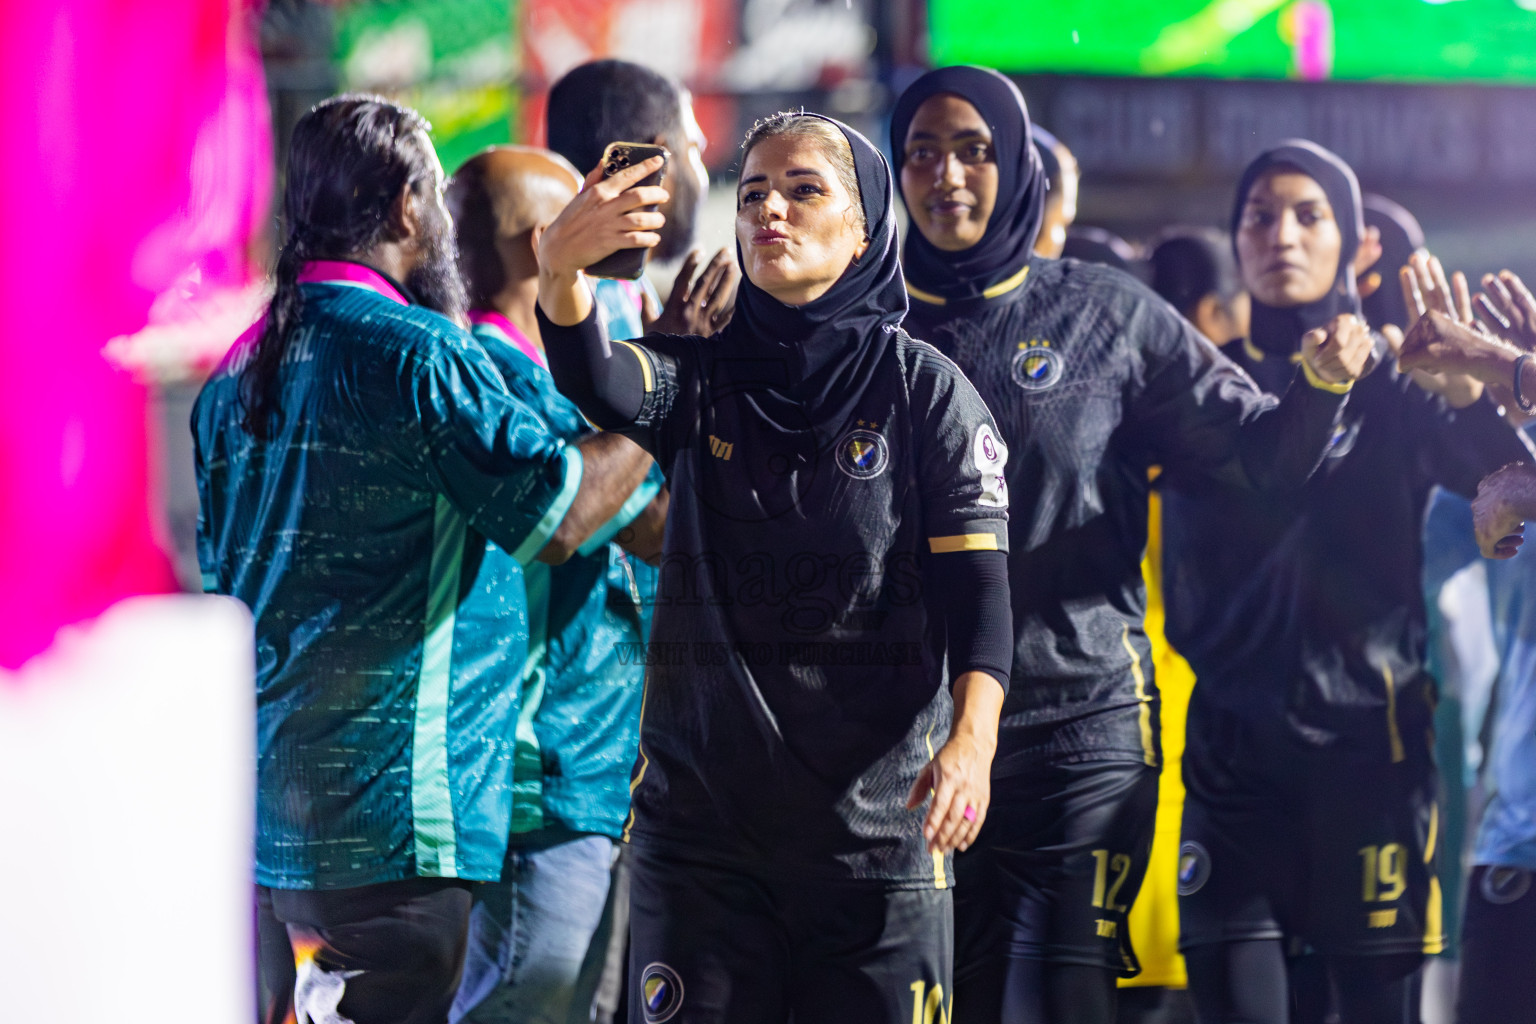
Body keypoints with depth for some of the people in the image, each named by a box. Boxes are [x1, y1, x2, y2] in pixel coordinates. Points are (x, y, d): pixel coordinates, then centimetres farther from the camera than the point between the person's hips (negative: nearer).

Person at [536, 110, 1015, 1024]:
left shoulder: (924, 389, 1)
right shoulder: (703, 377, 8)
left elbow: (976, 579, -7)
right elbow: (599, 382, -15)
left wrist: (973, 737, -25)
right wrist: (560, 270, -38)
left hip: (878, 813, -2)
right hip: (701, 805, 2)